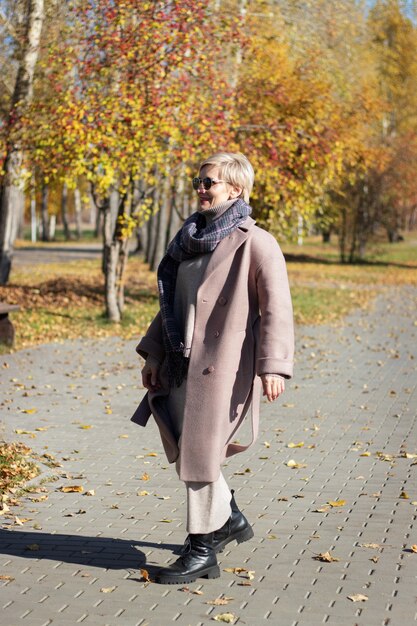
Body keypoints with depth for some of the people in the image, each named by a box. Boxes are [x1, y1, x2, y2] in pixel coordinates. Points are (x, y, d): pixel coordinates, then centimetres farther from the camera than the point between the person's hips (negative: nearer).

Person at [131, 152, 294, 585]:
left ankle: (202, 551, 10)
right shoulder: (190, 240, 14)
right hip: (182, 362, 8)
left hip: (224, 364, -8)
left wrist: (272, 365, -21)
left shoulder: (255, 243, -9)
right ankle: (230, 519, 34)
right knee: (182, 449, 14)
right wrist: (153, 353, 17)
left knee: (201, 452, -4)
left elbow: (276, 306, -14)